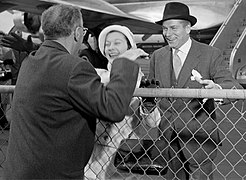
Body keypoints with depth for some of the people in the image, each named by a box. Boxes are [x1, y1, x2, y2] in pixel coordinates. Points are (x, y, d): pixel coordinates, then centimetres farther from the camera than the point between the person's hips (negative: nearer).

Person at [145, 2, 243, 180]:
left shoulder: (210, 54, -6)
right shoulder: (157, 56, 6)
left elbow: (235, 87, -14)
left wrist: (217, 88, -35)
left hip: (199, 138, -3)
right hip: (167, 137, 4)